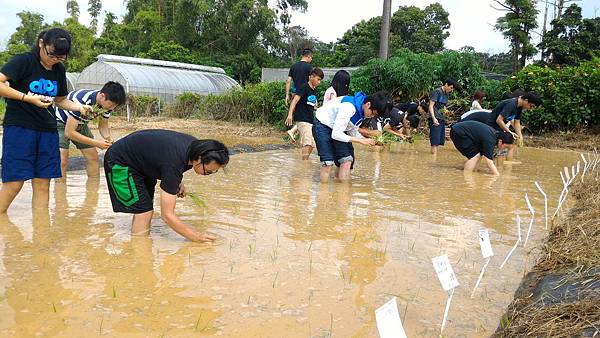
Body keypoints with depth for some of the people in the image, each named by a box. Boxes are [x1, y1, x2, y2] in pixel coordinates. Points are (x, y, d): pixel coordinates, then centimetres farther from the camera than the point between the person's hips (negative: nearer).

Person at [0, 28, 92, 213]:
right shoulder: (24, 61, -6)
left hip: (47, 130, 6)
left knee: (42, 184, 5)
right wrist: (28, 98, -20)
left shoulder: (59, 70, 13)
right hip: (19, 128, -5)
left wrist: (79, 107, 3)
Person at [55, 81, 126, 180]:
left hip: (80, 123, 7)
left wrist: (107, 138, -25)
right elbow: (69, 132, -36)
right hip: (60, 122, -6)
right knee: (62, 160, -18)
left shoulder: (107, 102, -18)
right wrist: (96, 143, -37)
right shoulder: (81, 101, -39)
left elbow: (103, 125, -2)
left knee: (93, 157, 3)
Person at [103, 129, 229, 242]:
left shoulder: (196, 145, -15)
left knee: (145, 211, 10)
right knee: (144, 213, -13)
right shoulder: (173, 164, -39)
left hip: (140, 160, 9)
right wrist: (197, 237, -32)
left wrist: (178, 183, -2)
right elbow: (167, 215, -35)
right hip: (119, 162, -9)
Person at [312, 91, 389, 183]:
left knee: (347, 162, -10)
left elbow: (353, 132, 6)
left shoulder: (361, 111, -5)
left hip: (337, 129, 8)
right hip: (322, 126, -8)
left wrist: (367, 140, -13)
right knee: (327, 164, -19)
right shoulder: (348, 107, -32)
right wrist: (361, 140, -29)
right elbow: (335, 134, -30)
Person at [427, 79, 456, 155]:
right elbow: (431, 106, -12)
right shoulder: (437, 91, -6)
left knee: (440, 141, 7)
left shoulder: (446, 94, 18)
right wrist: (434, 118, -22)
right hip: (435, 119, -9)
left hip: (441, 119, 9)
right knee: (435, 142, -12)